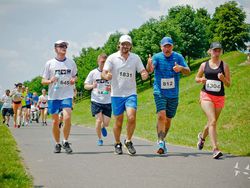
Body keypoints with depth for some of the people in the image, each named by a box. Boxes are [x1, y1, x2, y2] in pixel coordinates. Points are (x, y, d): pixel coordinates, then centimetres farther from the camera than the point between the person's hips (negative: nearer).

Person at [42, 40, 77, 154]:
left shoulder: (71, 63, 8)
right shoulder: (50, 63, 3)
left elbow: (75, 75, 22)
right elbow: (43, 81, 5)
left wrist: (74, 80, -1)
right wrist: (50, 81, -17)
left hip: (67, 95, 0)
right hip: (53, 96, 0)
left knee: (67, 118, -18)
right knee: (55, 121, 5)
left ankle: (65, 142, -3)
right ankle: (57, 144, 21)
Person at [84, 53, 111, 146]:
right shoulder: (93, 73, 0)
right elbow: (85, 86, 7)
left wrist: (111, 88, -13)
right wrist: (92, 86, -15)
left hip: (108, 101, 1)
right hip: (96, 101, -1)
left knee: (106, 123, 2)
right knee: (99, 120, -11)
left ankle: (102, 127, 40)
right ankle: (99, 139, 9)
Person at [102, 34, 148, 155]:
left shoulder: (135, 58, 4)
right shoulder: (112, 58, -2)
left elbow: (143, 71, 4)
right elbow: (103, 73, -9)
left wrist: (145, 75, -20)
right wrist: (106, 76, -33)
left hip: (131, 93, 1)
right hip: (116, 94, -1)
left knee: (131, 118, -17)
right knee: (118, 121, 6)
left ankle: (128, 141, 4)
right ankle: (117, 144, 26)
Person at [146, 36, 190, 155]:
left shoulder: (178, 57, 0)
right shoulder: (157, 57, -6)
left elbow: (188, 71, -3)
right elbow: (150, 70, -21)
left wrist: (181, 68, -26)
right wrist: (149, 65, -46)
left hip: (173, 94, 3)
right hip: (159, 92, -3)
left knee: (168, 119, 13)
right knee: (161, 116, -21)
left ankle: (162, 139, 35)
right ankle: (161, 143, -19)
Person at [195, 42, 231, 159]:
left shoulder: (224, 65, 2)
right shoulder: (204, 65, 5)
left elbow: (228, 84, 3)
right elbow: (197, 78, 18)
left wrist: (223, 79, -18)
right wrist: (201, 80, -5)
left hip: (219, 97, 2)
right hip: (206, 96, -2)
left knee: (212, 122, 13)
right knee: (212, 121, -18)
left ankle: (202, 136, 46)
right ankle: (215, 149, -22)